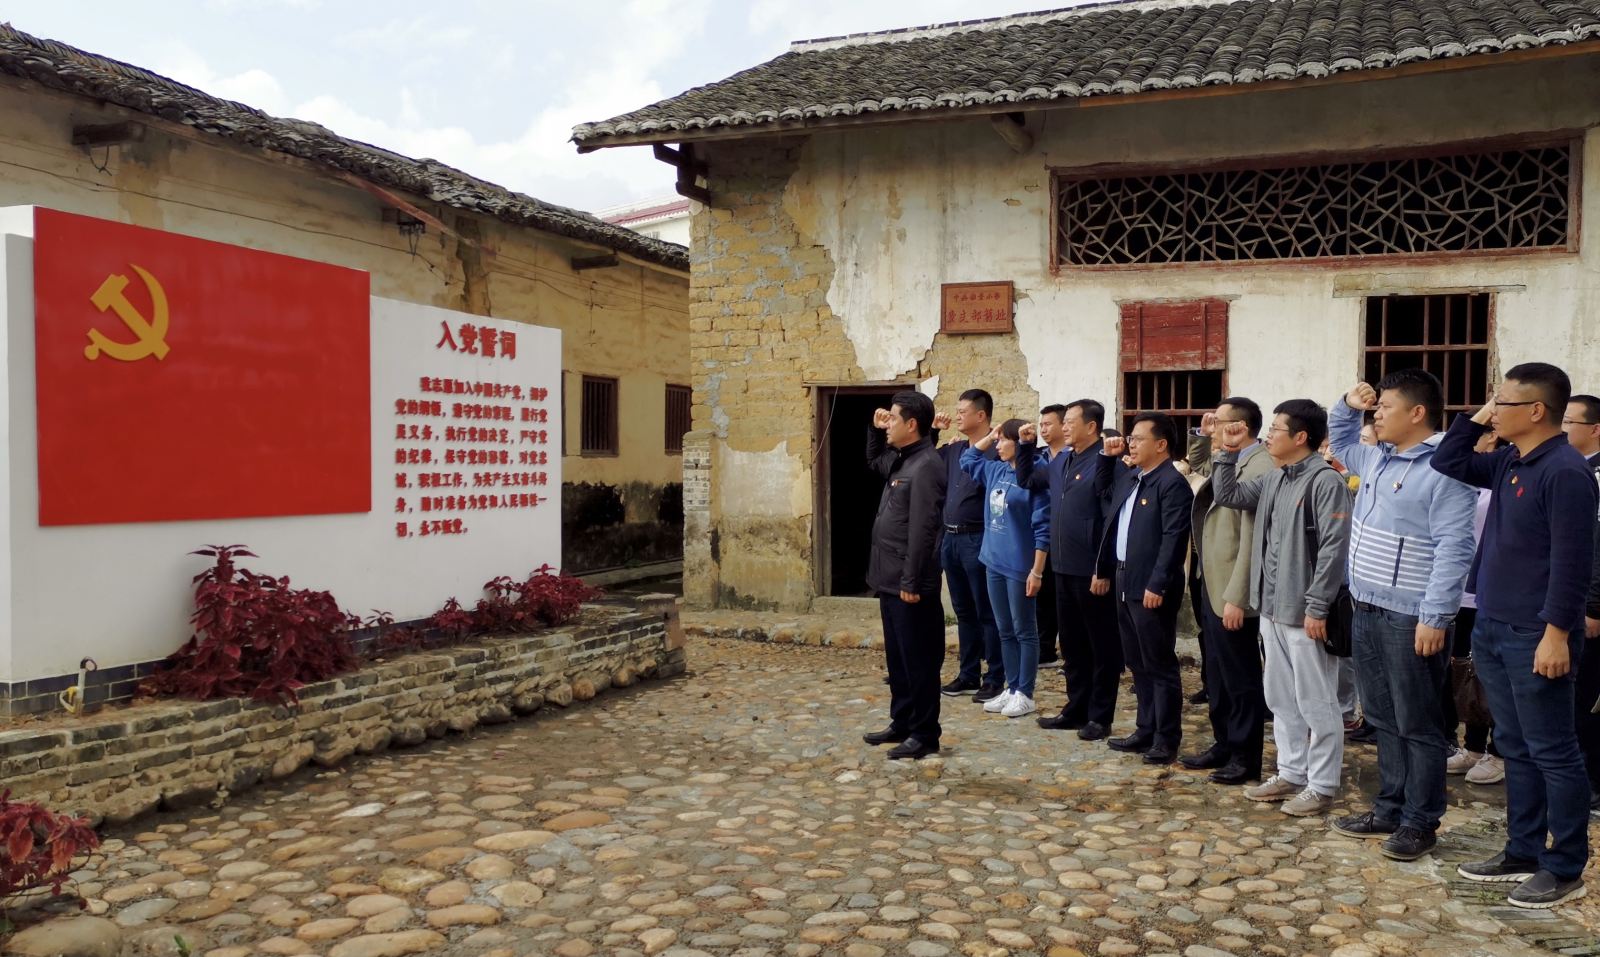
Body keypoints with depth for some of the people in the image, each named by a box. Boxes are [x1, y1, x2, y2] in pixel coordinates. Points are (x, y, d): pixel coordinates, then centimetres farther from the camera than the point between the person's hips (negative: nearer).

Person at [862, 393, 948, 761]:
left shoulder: (926, 466, -18)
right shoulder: (902, 461, 12)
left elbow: (922, 530, -22)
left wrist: (911, 582, -23)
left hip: (909, 585, -11)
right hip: (890, 581, 11)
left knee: (919, 660, -1)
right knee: (897, 658, 18)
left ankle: (924, 734, 8)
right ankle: (902, 723, 29)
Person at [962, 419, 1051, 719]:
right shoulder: (996, 471, 8)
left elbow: (1043, 528, -16)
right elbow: (967, 460, 26)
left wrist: (1037, 571, -17)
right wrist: (989, 436, 13)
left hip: (1019, 567, -8)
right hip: (995, 563, 8)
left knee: (1024, 631, 4)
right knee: (1005, 631, 14)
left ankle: (1025, 695, 12)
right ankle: (1011, 689, 24)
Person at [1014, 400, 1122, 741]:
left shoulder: (1102, 462, -14)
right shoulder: (1061, 461, 11)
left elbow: (1112, 517, -20)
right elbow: (1027, 479, 25)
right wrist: (1025, 445, 15)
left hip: (1093, 571, -8)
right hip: (1064, 568, 8)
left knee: (1102, 646, 5)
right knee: (1072, 644, 16)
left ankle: (1100, 716, 13)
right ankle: (1076, 709, 27)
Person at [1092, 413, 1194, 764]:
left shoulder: (1172, 483, -13)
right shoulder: (1127, 478, 14)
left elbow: (1174, 539, -19)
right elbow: (1112, 525, 21)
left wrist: (1157, 585, -23)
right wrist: (1104, 570, 19)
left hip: (1151, 587, -9)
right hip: (1125, 582, 9)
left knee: (1160, 665, 0)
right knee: (1137, 663, 15)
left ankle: (1166, 739, 9)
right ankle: (1146, 730, 26)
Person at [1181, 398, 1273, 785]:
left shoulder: (1260, 468, -20)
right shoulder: (1228, 462, 10)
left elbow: (1251, 540, -22)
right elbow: (1196, 464, 34)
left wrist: (1236, 598, -22)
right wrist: (1201, 435, 13)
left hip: (1232, 594, -9)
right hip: (1211, 588, 9)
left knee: (1242, 679, 3)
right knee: (1218, 676, 18)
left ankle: (1246, 757, 15)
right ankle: (1224, 744, 30)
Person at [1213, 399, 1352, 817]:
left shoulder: (1325, 481, -16)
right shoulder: (1273, 479, 10)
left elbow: (1333, 549, -19)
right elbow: (1228, 495, 21)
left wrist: (1317, 607, -21)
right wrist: (1228, 453, 9)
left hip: (1305, 612, -9)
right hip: (1272, 608, 9)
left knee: (1316, 703, 2)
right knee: (1281, 698, 17)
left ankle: (1321, 785, 13)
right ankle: (1291, 773, 28)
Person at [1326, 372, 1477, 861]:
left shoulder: (1445, 469, -15)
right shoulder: (1376, 457, 12)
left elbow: (1453, 548, -20)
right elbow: (1339, 440, 34)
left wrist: (1435, 618, -23)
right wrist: (1347, 404, 14)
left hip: (1410, 619, -9)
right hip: (1367, 611, 9)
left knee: (1418, 726, 3)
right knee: (1384, 720, 16)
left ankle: (1419, 822, 13)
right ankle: (1390, 809, 27)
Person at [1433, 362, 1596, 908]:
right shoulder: (1508, 463, 9)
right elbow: (1447, 464, 22)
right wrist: (1475, 420, 9)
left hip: (1535, 637, -9)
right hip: (1492, 629, 9)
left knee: (1552, 753, 2)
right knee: (1514, 748, 16)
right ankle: (1523, 853, 26)